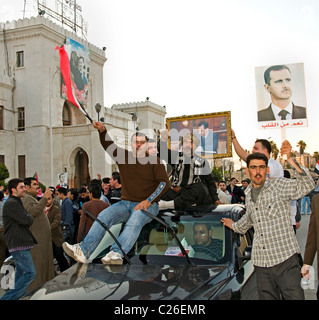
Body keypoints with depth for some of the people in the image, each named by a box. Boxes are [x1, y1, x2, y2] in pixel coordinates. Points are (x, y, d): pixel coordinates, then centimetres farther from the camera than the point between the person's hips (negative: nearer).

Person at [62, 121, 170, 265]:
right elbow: (108, 145, 3)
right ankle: (83, 250, -32)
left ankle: (117, 253, -51)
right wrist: (102, 130, -19)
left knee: (134, 222, -34)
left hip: (147, 205, -3)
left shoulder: (154, 162, 5)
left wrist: (148, 201, -14)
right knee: (104, 216, -21)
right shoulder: (124, 156, 14)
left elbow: (164, 182, -4)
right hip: (125, 203, 3)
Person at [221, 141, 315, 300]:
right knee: (267, 296, 7)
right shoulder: (248, 193, 13)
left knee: (294, 296, -9)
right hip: (261, 262, 5)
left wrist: (290, 159, -33)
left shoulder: (279, 185, -3)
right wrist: (235, 226, 51)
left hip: (285, 258, -5)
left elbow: (306, 185, -22)